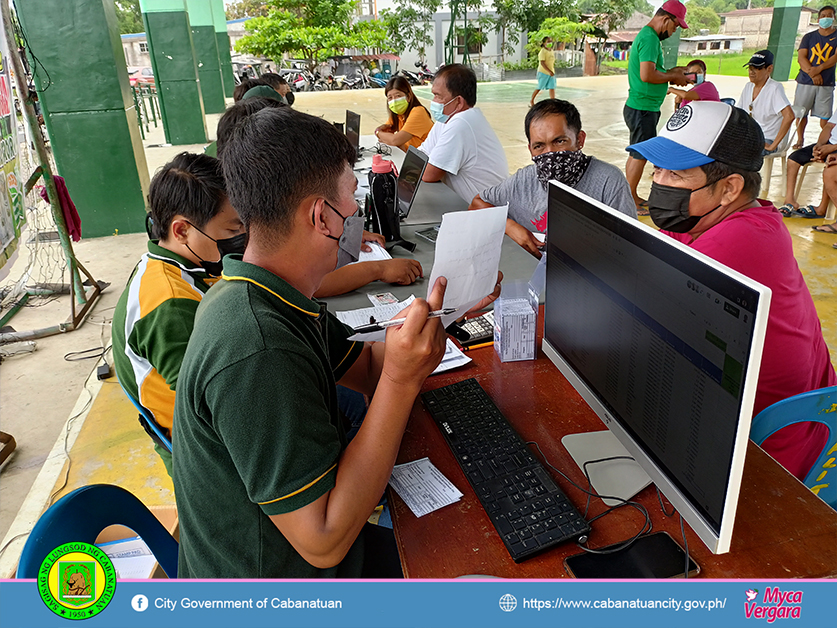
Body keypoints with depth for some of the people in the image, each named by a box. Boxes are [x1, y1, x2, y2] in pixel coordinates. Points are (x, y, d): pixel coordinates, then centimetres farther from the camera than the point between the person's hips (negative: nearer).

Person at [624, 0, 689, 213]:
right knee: (640, 156, -4)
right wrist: (673, 76, -13)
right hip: (643, 109, -10)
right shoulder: (650, 37, -17)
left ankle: (631, 197, 26)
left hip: (638, 106, 10)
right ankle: (630, 203, 4)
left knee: (636, 154, 16)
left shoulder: (645, 35, 16)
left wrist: (670, 72, 10)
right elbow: (647, 75, -27)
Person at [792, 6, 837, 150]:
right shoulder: (809, 37, 12)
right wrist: (812, 73, -13)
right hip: (805, 81, 2)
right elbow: (801, 57, 1)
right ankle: (800, 140, 19)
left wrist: (819, 69, -18)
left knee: (825, 116, -4)